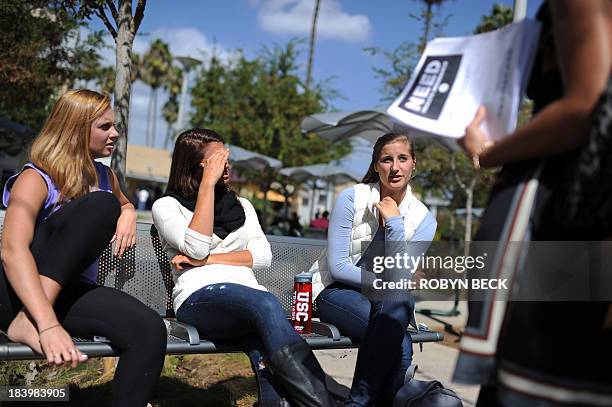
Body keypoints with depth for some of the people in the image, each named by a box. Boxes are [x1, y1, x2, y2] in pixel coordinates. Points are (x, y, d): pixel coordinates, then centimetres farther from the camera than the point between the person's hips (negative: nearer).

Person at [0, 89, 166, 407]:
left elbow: (125, 203, 34)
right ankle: (29, 323, -30)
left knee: (150, 330, -28)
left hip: (69, 293, 5)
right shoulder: (35, 179, -8)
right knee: (101, 203, -26)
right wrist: (48, 325, -41)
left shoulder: (103, 175, 12)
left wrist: (128, 215, 6)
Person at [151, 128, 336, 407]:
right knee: (265, 304, -37)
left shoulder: (242, 205, 24)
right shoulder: (166, 206, 12)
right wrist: (208, 183, -6)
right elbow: (196, 247, -9)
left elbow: (263, 257, 10)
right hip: (199, 298, -4)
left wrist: (207, 260, -3)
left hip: (249, 297, 4)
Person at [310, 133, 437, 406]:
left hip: (387, 301, 4)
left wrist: (394, 221, -15)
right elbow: (337, 266, -11)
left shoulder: (423, 219, 0)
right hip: (335, 291, -3)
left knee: (400, 300, -34)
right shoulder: (352, 198, -8)